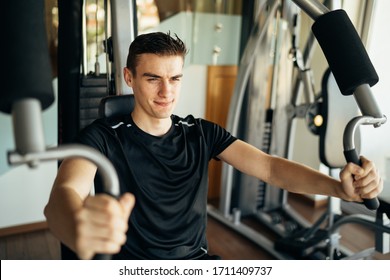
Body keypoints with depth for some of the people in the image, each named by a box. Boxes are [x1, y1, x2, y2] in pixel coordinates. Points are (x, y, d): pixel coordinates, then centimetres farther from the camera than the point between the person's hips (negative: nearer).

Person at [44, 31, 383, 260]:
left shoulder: (202, 133, 3)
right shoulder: (103, 137, -8)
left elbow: (268, 166, -7)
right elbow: (66, 191, -27)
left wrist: (338, 186, -25)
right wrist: (79, 232, -51)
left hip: (197, 260, 3)